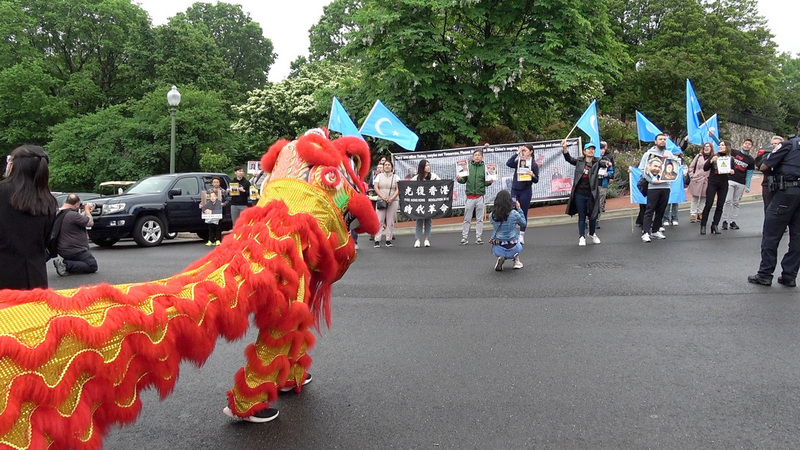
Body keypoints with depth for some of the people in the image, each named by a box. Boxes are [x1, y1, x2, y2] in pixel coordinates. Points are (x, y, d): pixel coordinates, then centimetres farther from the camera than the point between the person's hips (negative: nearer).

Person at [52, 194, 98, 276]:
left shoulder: (59, 213, 6)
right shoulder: (73, 215, -23)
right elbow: (90, 222, -13)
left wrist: (85, 212, 19)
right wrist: (87, 210, 1)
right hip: (74, 250, -10)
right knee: (93, 266, -5)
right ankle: (65, 265, -16)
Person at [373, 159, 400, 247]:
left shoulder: (395, 177, 10)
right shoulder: (379, 176, 12)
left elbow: (398, 189, 1)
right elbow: (376, 187, 2)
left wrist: (392, 198, -14)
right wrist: (383, 197, -13)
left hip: (393, 201, 0)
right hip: (381, 201, 0)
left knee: (390, 221, 0)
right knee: (379, 220, -6)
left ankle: (388, 240, 5)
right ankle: (377, 241, -7)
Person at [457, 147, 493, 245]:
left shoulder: (485, 167, 3)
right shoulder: (468, 166, 4)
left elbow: (486, 182, 4)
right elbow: (464, 180, 4)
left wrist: (489, 182, -17)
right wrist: (459, 179, -17)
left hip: (480, 197, 0)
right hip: (470, 197, 0)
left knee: (480, 219, 5)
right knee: (467, 219, 4)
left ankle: (478, 237, 12)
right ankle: (464, 237, 9)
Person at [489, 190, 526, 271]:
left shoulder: (492, 216, -6)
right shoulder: (514, 214, -14)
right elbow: (523, 223, 6)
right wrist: (519, 209, 9)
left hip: (498, 250, 1)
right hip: (512, 250, -1)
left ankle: (501, 258, 9)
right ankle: (516, 260, 24)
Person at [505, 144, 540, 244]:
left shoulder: (534, 164, 0)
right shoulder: (518, 162, 7)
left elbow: (536, 180, 0)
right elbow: (508, 163, -12)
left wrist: (532, 174, -21)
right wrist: (517, 153, -14)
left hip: (526, 191, -3)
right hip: (515, 190, 3)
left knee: (523, 213, 3)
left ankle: (521, 236, 10)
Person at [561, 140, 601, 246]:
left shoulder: (596, 162, 0)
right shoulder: (579, 161, 4)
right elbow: (569, 158, -2)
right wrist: (565, 148, -20)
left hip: (592, 194, 0)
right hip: (580, 194, 0)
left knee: (593, 216, 10)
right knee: (581, 216, 6)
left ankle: (592, 234, 33)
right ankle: (582, 237, 15)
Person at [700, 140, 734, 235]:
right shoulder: (714, 156, 3)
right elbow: (705, 168, -2)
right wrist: (711, 161, -18)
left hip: (723, 185, 2)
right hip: (712, 183, -2)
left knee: (720, 206, 2)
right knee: (708, 205, -6)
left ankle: (715, 226, 9)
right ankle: (703, 226, -2)